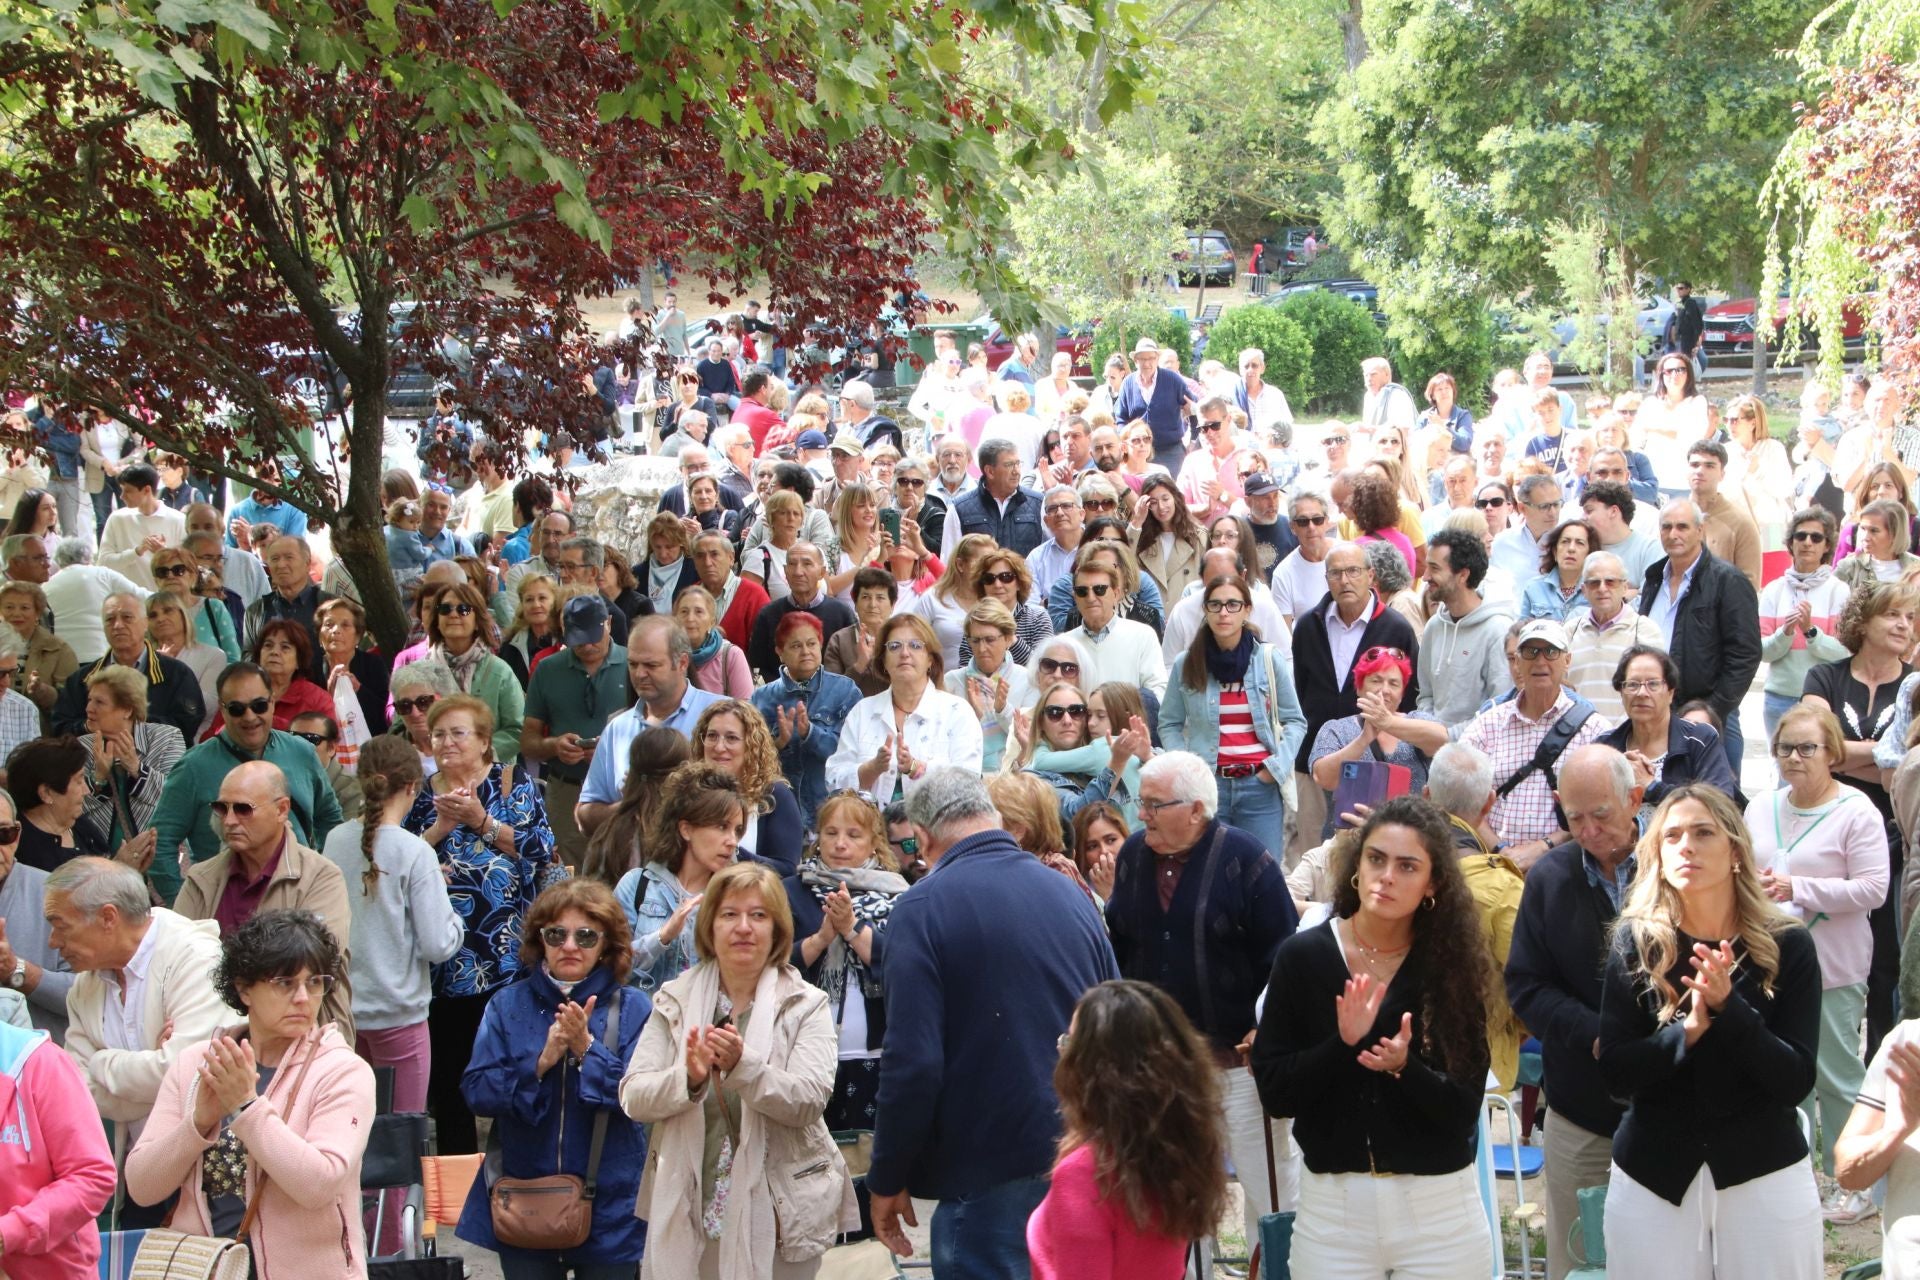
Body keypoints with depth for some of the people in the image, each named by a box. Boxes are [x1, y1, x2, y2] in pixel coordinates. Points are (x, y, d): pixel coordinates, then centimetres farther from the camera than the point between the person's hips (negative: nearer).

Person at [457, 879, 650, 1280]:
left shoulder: (633, 1008, -3)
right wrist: (540, 1062, -19)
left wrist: (587, 1049, -22)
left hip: (608, 1206, -1)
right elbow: (476, 1091, -6)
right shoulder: (508, 1005, 3)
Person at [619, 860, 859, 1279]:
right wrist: (688, 1078, -24)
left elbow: (808, 1101, -14)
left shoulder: (806, 1005, -2)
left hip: (777, 1211, -2)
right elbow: (632, 1097, -4)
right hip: (688, 1209, 2)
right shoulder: (675, 1000, 4)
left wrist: (743, 1065, -30)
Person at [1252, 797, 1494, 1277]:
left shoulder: (1453, 965, -4)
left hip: (1440, 1210, 0)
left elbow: (1464, 1109, -7)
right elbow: (1273, 1092, -7)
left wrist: (1404, 1067, -24)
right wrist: (1343, 1045, -22)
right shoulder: (1303, 956, -5)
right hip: (1331, 1206, 0)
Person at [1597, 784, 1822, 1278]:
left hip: (1766, 1178, 0)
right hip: (1652, 1180, 0)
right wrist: (1686, 1030, -23)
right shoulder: (1635, 942, -3)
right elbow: (1615, 1071, -7)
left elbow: (1796, 1081, -10)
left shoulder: (1787, 945, -5)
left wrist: (1728, 1007, -23)